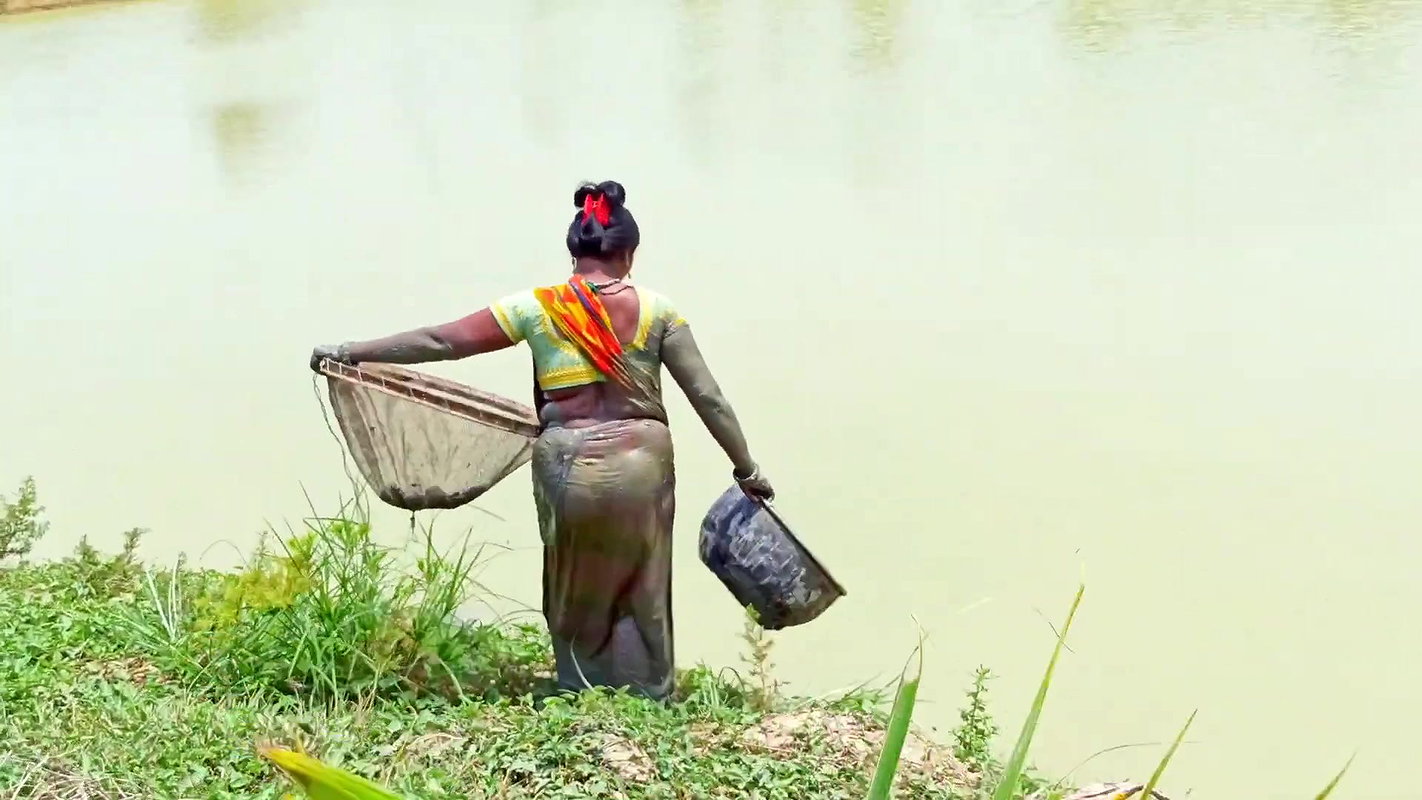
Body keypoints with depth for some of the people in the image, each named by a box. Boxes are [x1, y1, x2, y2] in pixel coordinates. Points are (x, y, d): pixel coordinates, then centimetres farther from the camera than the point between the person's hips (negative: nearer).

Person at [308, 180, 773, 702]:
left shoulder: (538, 308, -1)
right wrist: (746, 468, 10)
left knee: (578, 599, 15)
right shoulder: (655, 310, 0)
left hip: (568, 463, 0)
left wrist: (352, 352, 10)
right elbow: (707, 397, 1)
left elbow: (443, 341, 1)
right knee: (640, 599, 11)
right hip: (641, 460, 0)